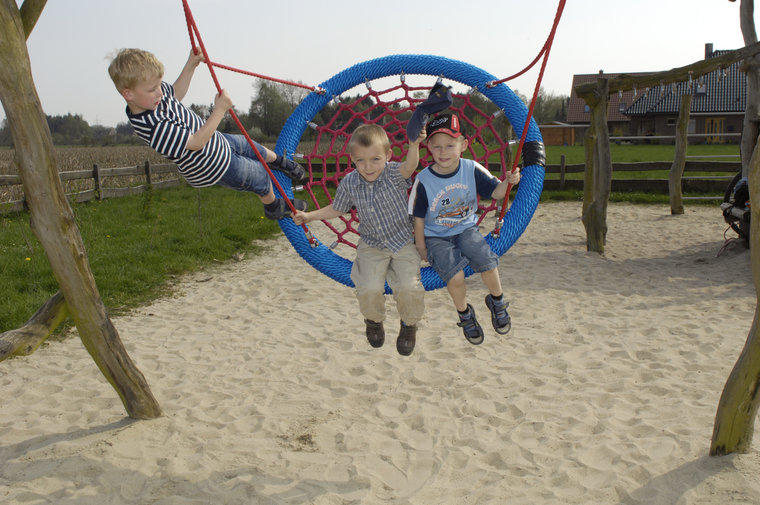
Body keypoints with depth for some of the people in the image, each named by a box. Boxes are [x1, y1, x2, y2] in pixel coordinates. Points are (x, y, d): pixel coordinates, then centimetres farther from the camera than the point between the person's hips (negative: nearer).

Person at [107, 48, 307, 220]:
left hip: (216, 140, 8)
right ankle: (274, 207, 45)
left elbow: (175, 94, 10)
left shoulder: (154, 93, -14)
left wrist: (191, 65, 2)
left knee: (252, 148, 30)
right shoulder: (154, 129, -41)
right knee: (260, 176, 15)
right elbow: (196, 142, -36)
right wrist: (220, 110, -32)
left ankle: (280, 161, 63)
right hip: (217, 168, -8)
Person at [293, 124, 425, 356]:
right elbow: (337, 209, 12)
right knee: (369, 289, -19)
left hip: (403, 243, -2)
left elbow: (409, 167, -41)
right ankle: (374, 320, 18)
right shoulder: (349, 183, -7)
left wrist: (414, 146, -61)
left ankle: (409, 324, 13)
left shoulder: (394, 174, -16)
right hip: (371, 246, 2)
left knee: (409, 287, -21)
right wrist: (309, 216, 7)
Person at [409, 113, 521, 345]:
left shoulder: (472, 169, -10)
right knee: (455, 275, -23)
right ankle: (464, 313, 9)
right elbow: (418, 217, -6)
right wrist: (421, 247, -4)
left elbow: (495, 192, -5)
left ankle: (497, 301, 12)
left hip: (466, 229, 2)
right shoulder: (423, 180, -15)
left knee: (486, 261, -21)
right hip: (436, 237, -2)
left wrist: (507, 182, -26)